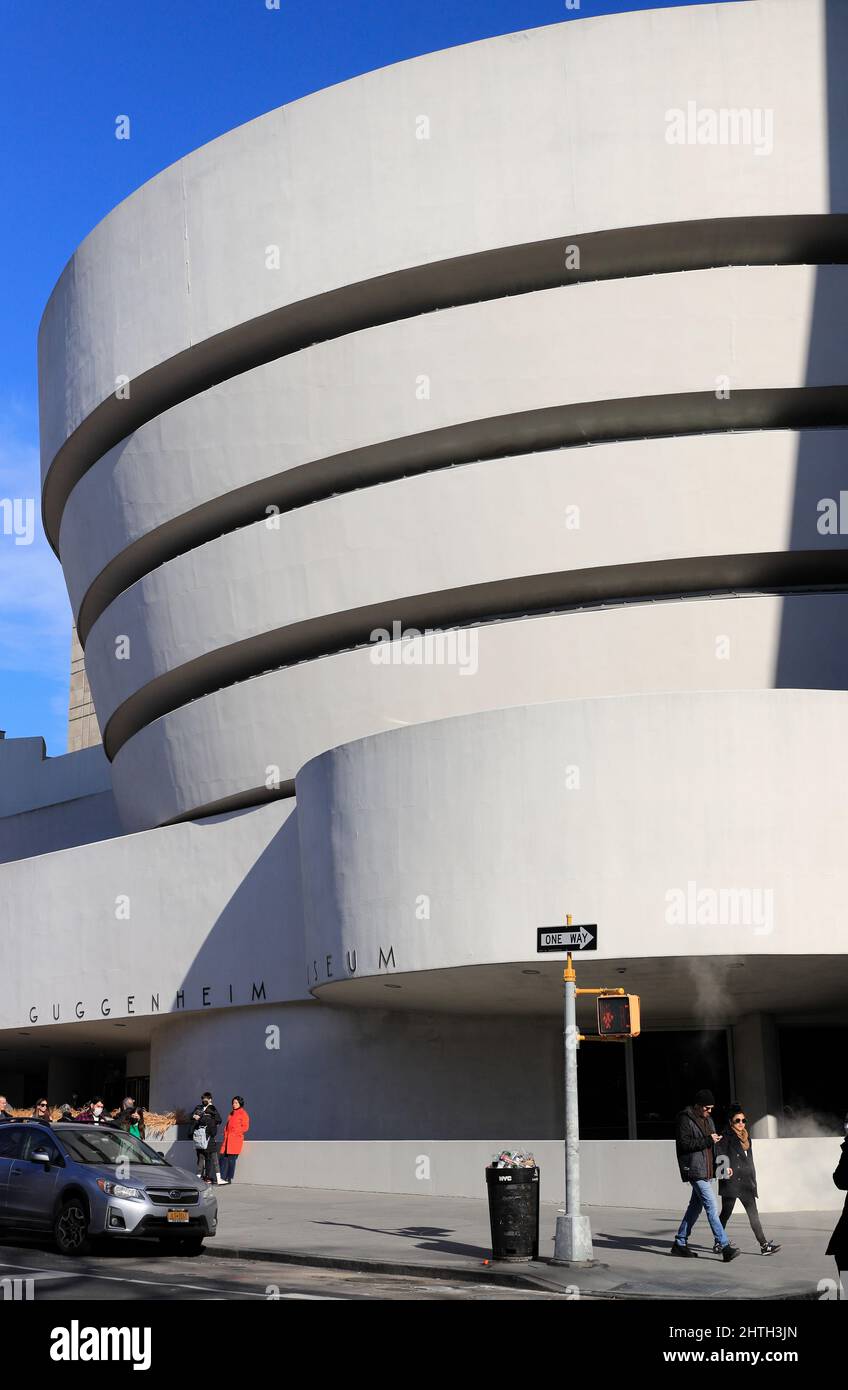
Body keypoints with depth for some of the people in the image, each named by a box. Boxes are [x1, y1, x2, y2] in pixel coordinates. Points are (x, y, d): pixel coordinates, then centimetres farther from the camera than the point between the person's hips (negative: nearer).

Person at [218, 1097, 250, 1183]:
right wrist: (225, 1132, 11)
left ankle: (229, 1179, 0)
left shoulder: (243, 1114, -2)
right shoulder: (231, 1114, 21)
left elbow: (245, 1127, -7)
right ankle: (222, 1178, 3)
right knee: (222, 1158, 0)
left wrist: (235, 1131, -11)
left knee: (231, 1159, -6)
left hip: (236, 1139, -7)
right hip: (227, 1139, 7)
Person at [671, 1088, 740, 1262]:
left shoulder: (707, 1119, 17)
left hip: (707, 1170, 9)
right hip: (694, 1170, -9)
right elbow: (684, 1144, -18)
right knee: (712, 1206, -13)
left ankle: (680, 1243, 20)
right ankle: (724, 1246, -15)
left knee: (696, 1206, 12)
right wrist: (707, 1140, -21)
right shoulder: (685, 1119, -10)